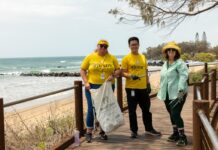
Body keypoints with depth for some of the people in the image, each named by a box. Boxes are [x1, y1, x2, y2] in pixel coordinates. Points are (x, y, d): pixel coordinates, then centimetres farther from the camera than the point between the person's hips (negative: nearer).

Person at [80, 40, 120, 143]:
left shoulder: (112, 58, 4)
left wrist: (113, 75, -13)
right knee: (91, 109, -3)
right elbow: (82, 70, 2)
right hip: (92, 87, -2)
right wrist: (86, 82, -9)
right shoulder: (90, 57, -1)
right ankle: (89, 132, 7)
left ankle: (102, 131, 25)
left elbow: (118, 70, 7)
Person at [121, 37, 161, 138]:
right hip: (131, 88, -4)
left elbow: (146, 72, 16)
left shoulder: (143, 57, 11)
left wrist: (148, 84, 13)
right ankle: (134, 130, 15)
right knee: (132, 110, 2)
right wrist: (131, 76, -25)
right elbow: (123, 73, -6)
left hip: (143, 88, 4)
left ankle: (149, 128, 26)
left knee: (146, 109, 12)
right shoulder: (126, 58, -4)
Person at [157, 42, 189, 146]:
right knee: (172, 114, 14)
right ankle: (175, 133, 27)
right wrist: (161, 92, 20)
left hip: (177, 93, -8)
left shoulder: (180, 63, -10)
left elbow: (184, 76, -22)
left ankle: (182, 137, -5)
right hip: (167, 94, 8)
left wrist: (181, 90, -32)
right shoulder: (165, 64, 15)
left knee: (175, 114, -13)